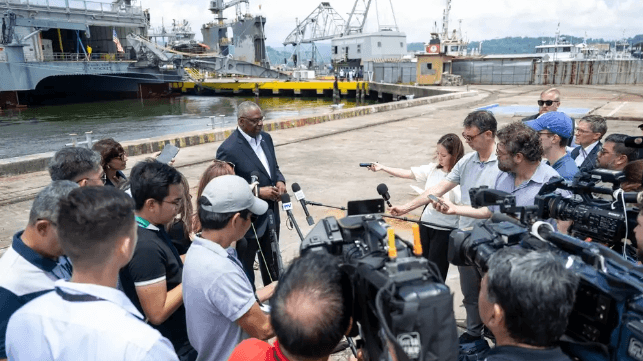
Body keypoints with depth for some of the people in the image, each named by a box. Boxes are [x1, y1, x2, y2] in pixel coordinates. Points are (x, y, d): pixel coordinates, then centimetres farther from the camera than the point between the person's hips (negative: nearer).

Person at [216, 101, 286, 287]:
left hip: (271, 214, 8)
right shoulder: (229, 149, -20)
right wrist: (259, 192, -22)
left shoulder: (266, 138, 3)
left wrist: (280, 181, -5)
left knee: (272, 263, 24)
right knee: (245, 267, 14)